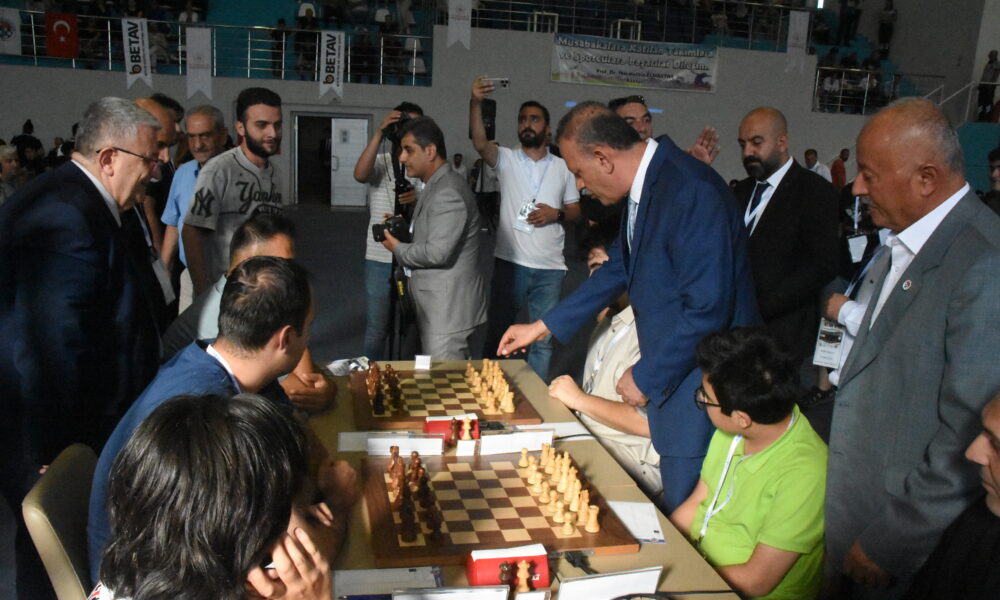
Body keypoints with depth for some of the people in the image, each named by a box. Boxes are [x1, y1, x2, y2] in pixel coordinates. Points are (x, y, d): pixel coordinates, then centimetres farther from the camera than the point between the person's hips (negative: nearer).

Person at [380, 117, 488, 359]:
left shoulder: (448, 192, -17)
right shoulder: (436, 186, 16)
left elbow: (437, 252, -23)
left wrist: (398, 249, -7)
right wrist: (405, 228, 11)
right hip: (442, 311, 10)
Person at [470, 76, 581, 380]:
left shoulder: (563, 167, 8)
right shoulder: (506, 159, 3)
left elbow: (576, 212, 11)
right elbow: (479, 142, -18)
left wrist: (556, 213, -11)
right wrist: (475, 103, -33)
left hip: (550, 268, 1)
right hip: (509, 261, -1)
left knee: (544, 339, 9)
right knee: (497, 332, 10)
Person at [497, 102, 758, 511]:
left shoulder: (691, 192, -23)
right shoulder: (645, 186, 7)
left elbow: (707, 309, -26)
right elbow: (620, 267, 20)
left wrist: (645, 377, -14)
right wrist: (542, 326, 23)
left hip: (700, 385, -9)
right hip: (671, 376, 9)